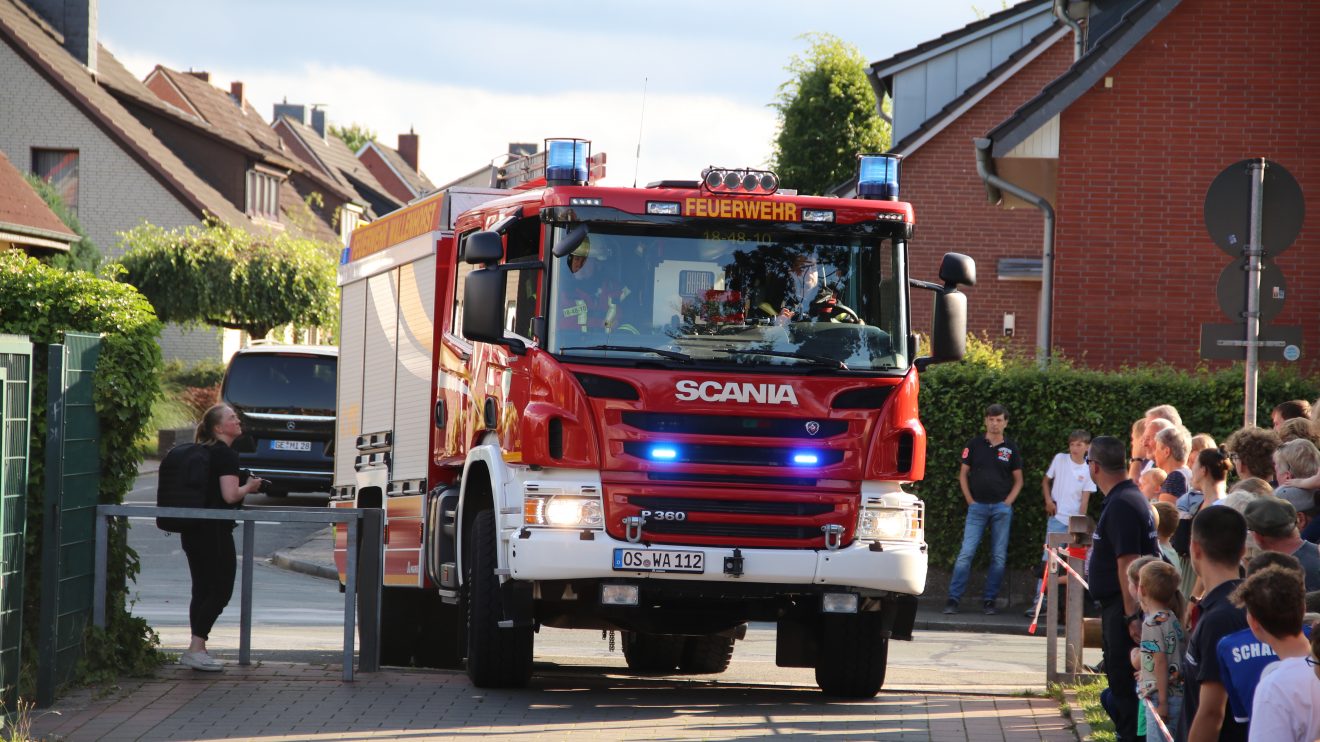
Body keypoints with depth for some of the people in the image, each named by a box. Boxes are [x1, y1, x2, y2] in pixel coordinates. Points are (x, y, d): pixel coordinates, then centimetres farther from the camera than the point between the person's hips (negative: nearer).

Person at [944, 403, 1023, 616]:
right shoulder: (975, 445, 5)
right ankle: (953, 599, -7)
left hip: (1001, 507, 1)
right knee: (966, 553, -8)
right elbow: (963, 474, 9)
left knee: (999, 556, 2)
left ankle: (989, 600, 9)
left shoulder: (1010, 449, 7)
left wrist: (1008, 502, -1)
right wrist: (969, 500, 0)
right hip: (977, 506, -1)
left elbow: (1018, 480, 12)